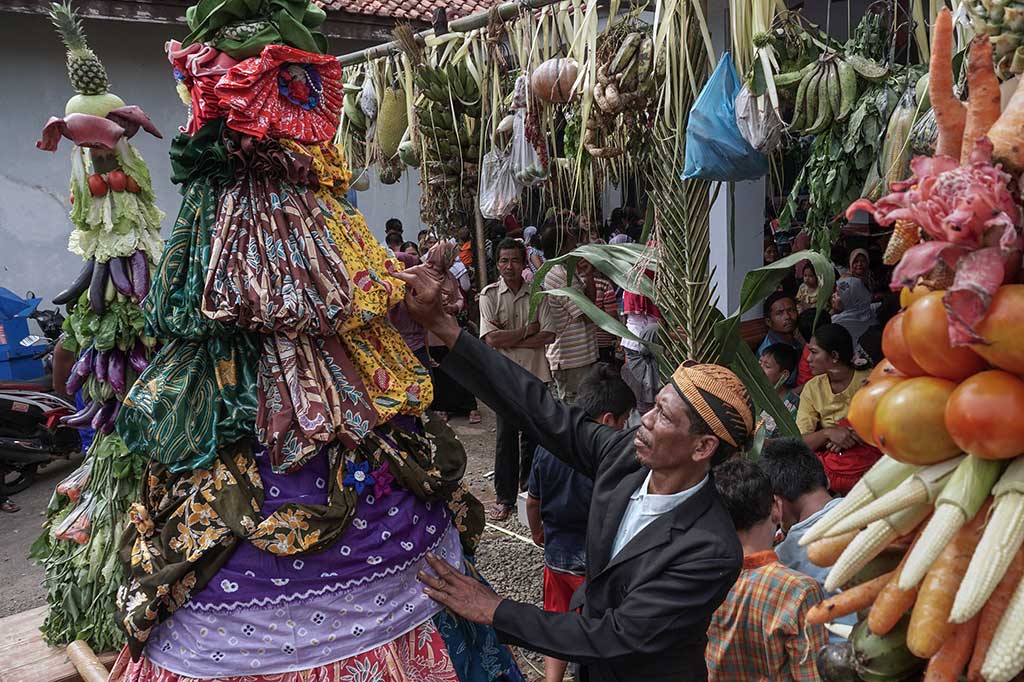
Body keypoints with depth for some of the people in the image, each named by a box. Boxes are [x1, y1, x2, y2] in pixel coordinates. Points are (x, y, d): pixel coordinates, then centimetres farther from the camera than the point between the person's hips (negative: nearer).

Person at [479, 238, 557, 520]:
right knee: (506, 437, 4)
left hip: (536, 373, 1)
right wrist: (528, 330, -10)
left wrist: (508, 338, -13)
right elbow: (491, 339, -14)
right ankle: (505, 497, 15)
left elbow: (549, 335, -9)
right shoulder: (489, 294, -4)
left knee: (533, 435, 10)